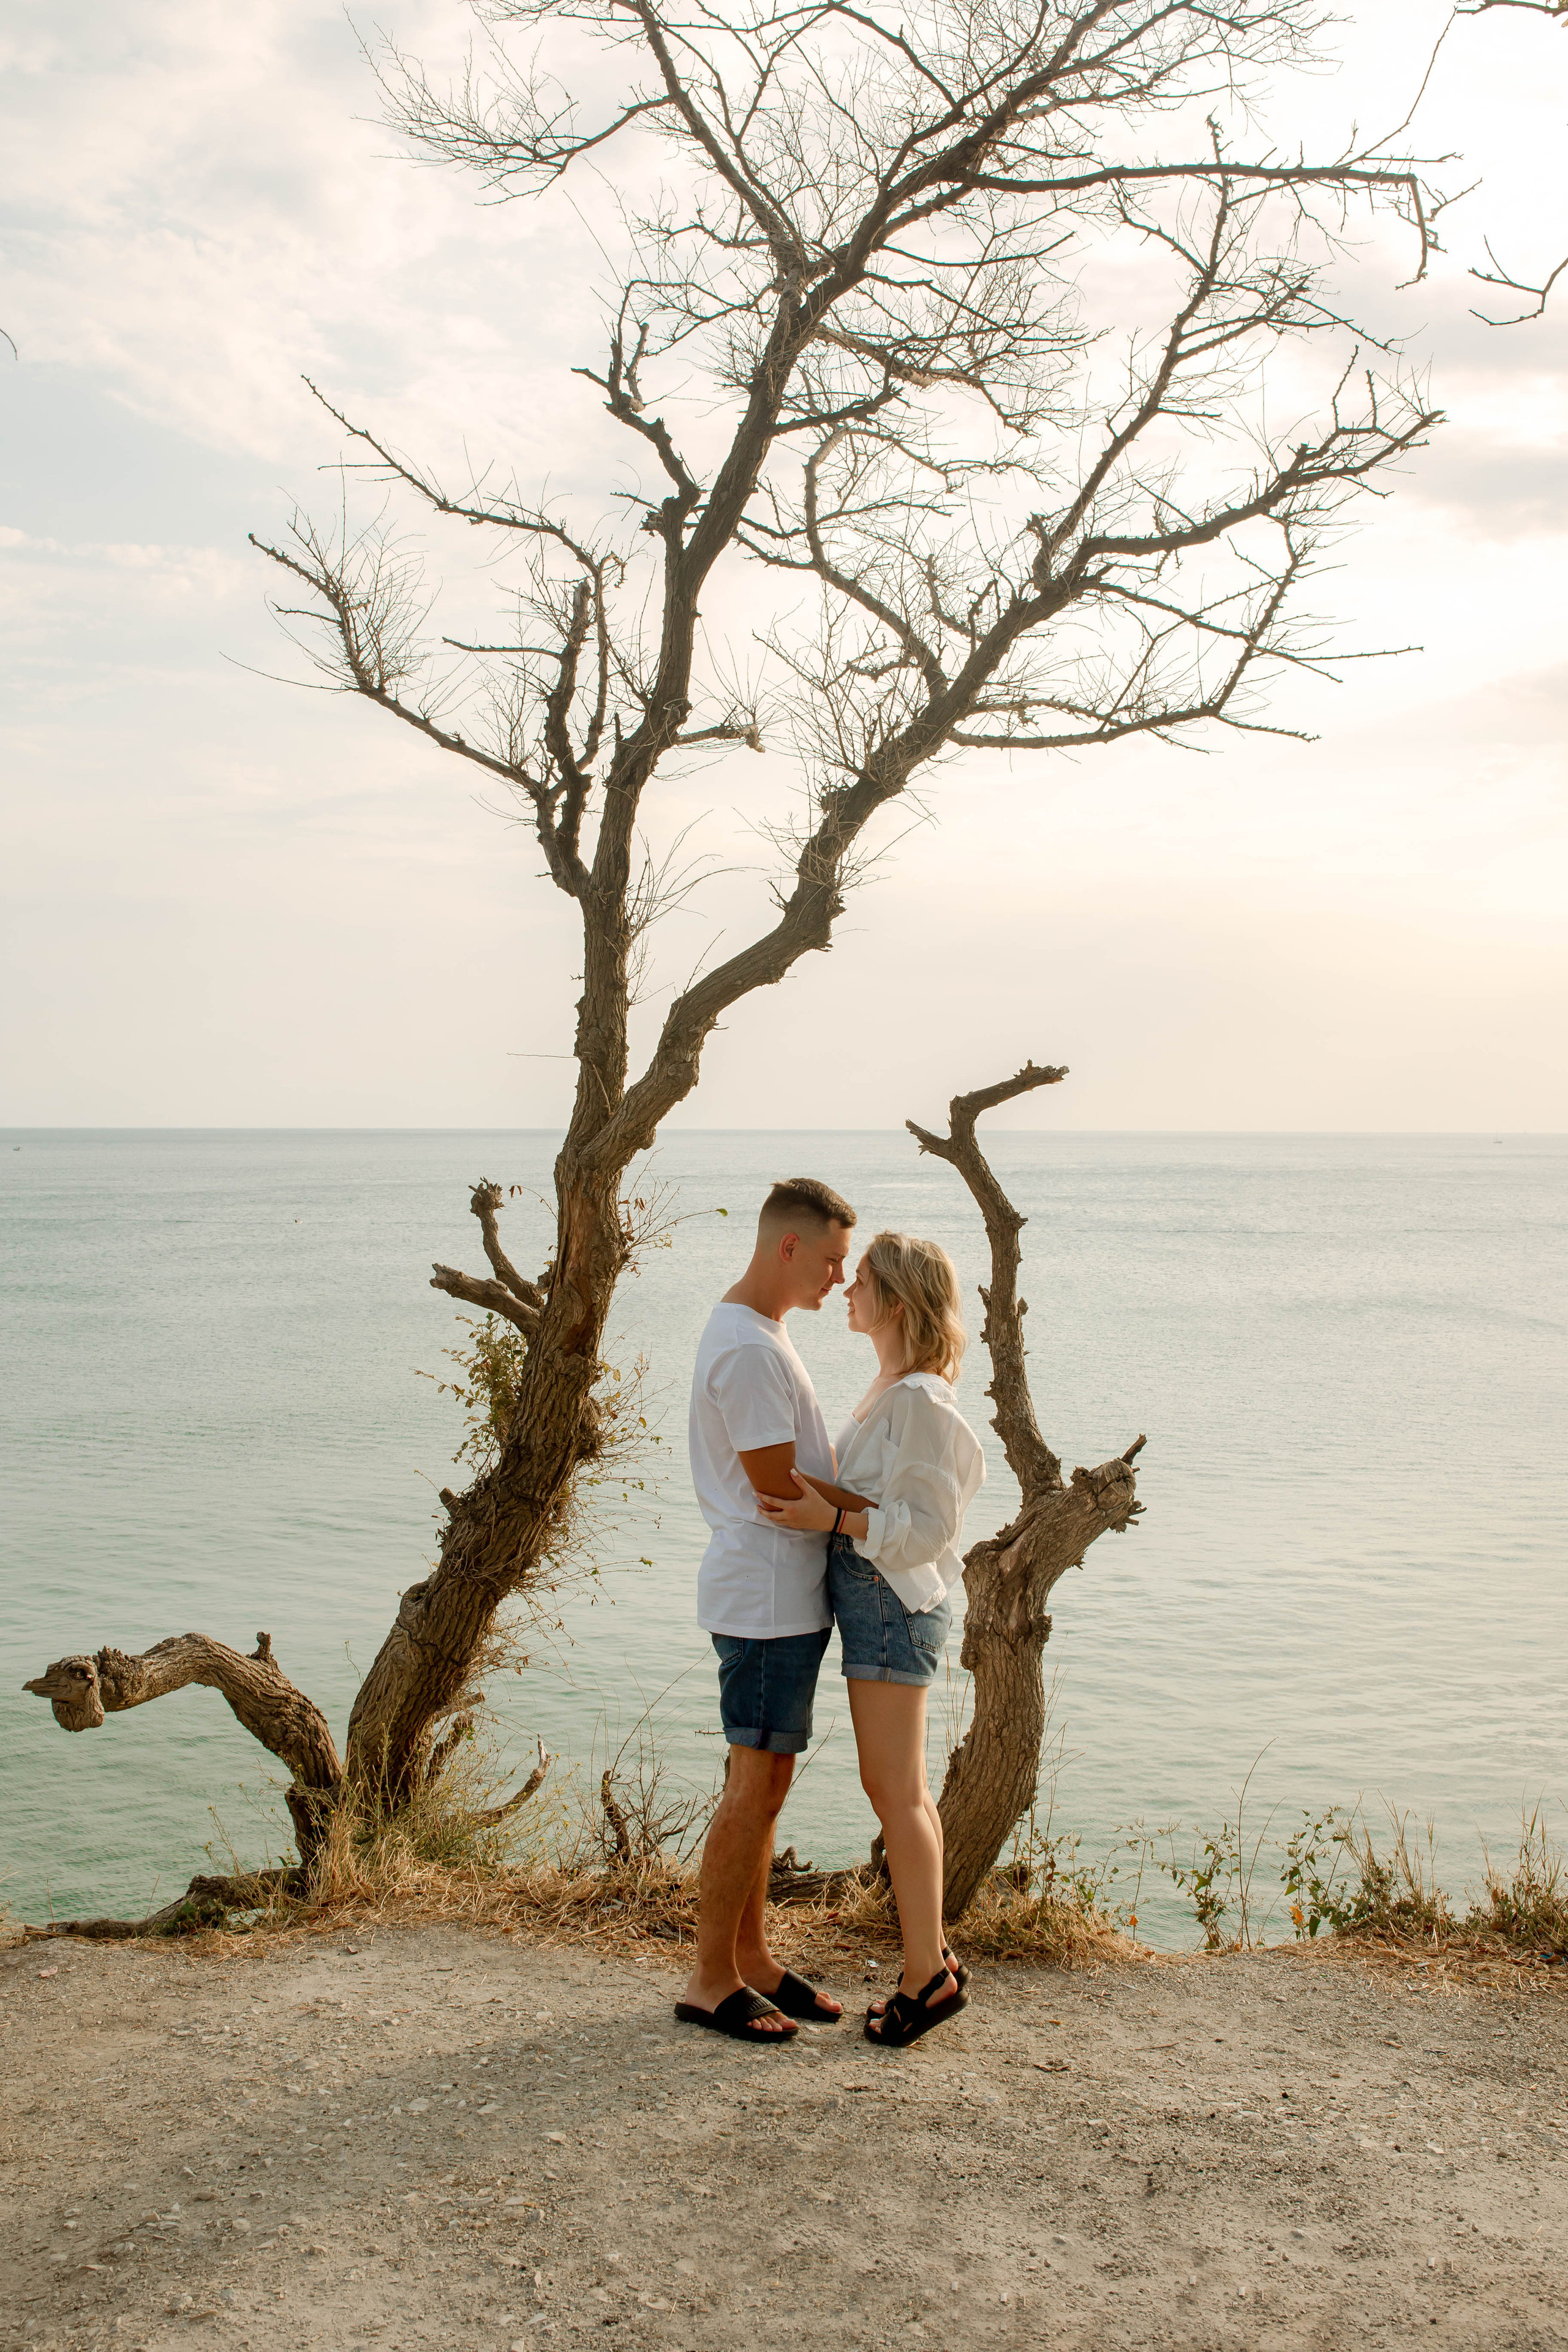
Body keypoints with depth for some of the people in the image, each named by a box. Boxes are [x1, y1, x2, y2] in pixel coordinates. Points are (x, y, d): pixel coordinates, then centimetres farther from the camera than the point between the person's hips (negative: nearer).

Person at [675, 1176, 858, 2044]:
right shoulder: (747, 1348, -19)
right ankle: (710, 1980, 7)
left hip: (787, 1595, 10)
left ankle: (750, 1957, 24)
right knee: (755, 1787, -3)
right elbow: (778, 1488, -18)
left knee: (766, 1782, 15)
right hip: (767, 1598, -10)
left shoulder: (758, 1334, 15)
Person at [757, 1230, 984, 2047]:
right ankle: (932, 1960, 25)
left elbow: (927, 1523, -21)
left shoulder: (920, 1400, -17)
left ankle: (927, 1973, 6)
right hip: (870, 1592, 10)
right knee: (901, 1792, 15)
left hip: (892, 1596, -10)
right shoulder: (890, 1390, 13)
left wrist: (829, 1518, -25)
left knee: (896, 1793, -3)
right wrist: (814, 1495, 9)